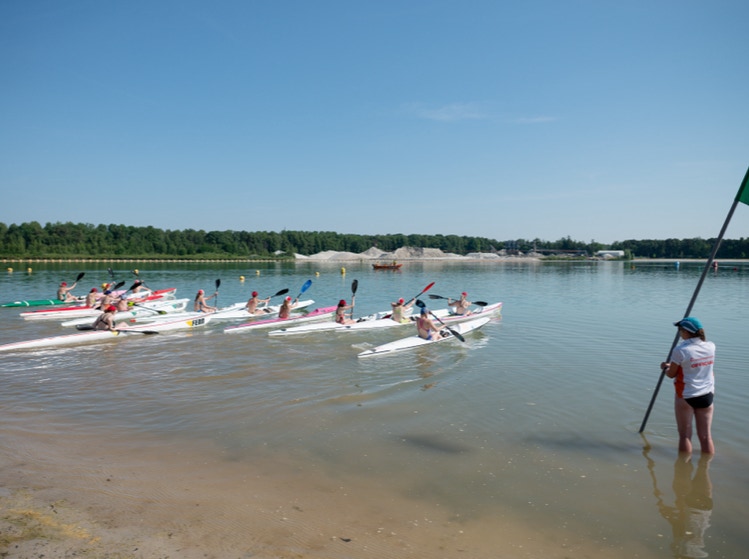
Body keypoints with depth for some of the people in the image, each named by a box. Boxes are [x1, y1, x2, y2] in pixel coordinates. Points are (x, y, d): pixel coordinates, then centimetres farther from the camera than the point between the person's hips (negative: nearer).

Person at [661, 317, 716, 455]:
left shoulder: (680, 350, -19)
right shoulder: (711, 347, -3)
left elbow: (671, 374, -9)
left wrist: (665, 367, 12)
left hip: (686, 396, -5)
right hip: (707, 395, 5)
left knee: (685, 436, 7)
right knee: (706, 436, 11)